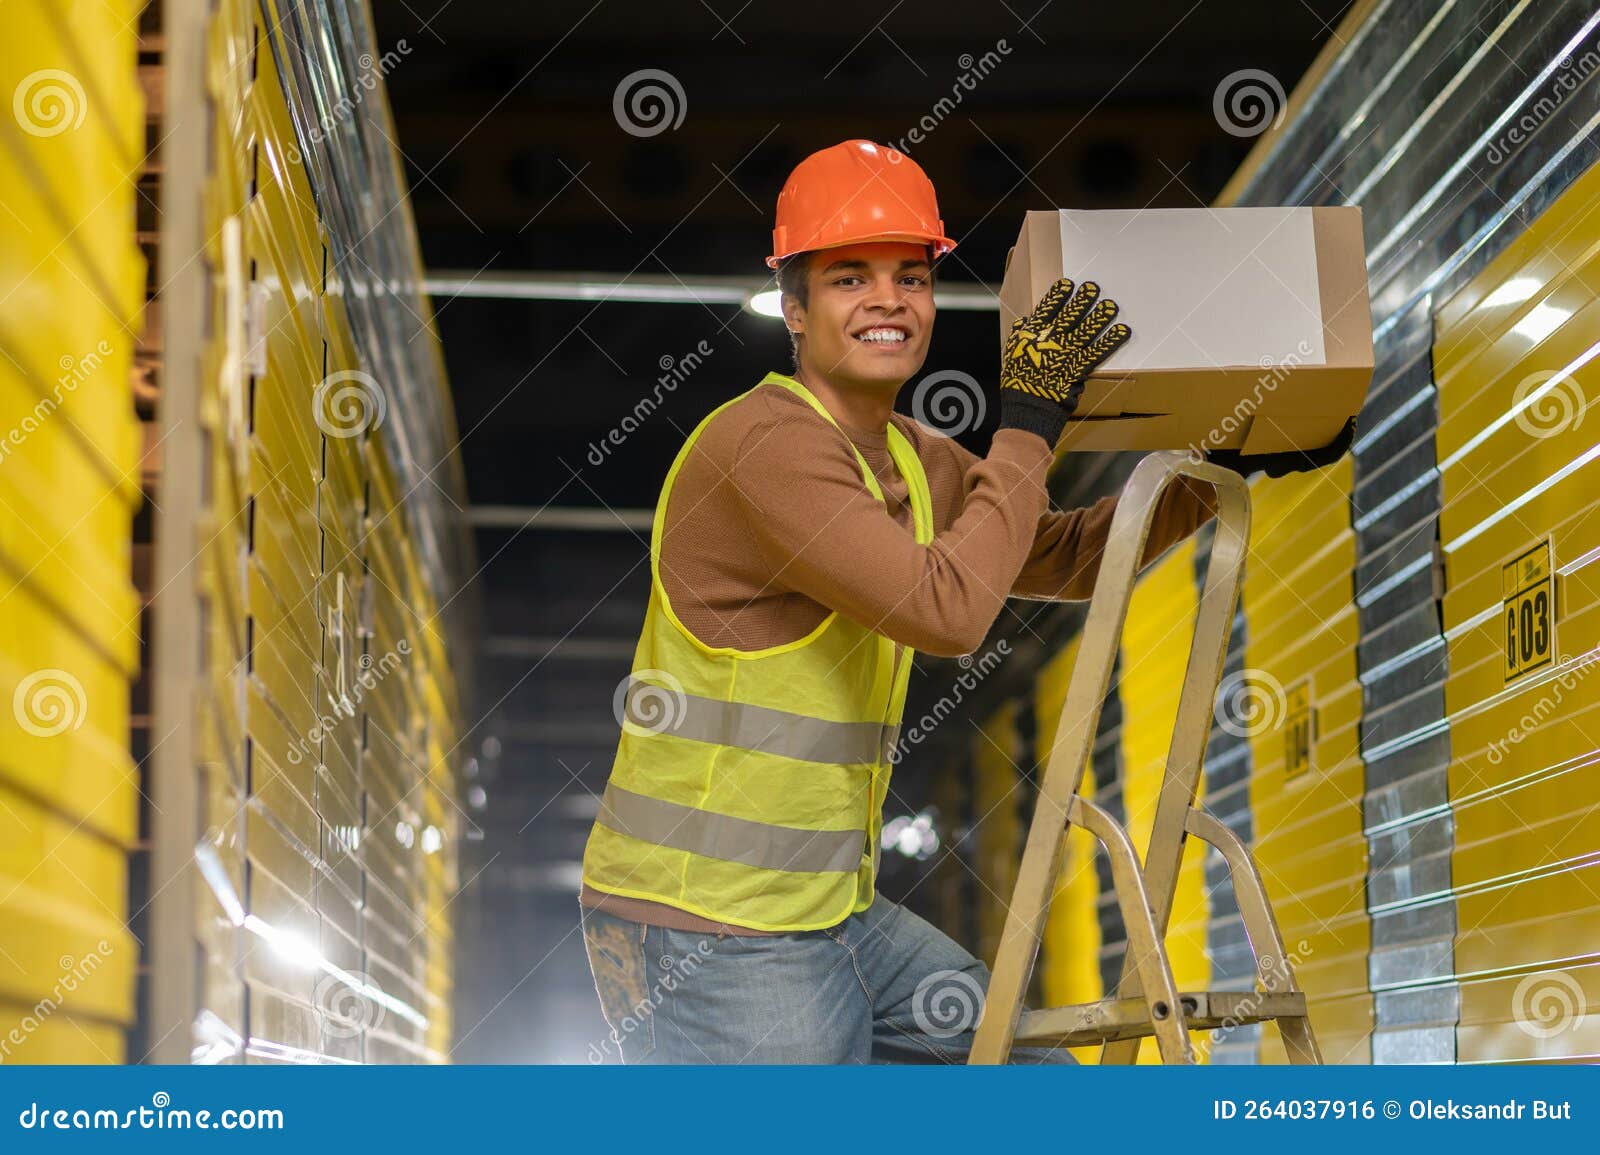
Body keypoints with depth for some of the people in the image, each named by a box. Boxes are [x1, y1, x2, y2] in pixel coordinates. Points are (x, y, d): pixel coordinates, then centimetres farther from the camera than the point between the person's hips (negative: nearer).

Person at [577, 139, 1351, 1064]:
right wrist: (1028, 429, -17)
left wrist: (1222, 467, 13)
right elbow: (947, 609, -26)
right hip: (703, 926, -10)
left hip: (836, 916, 10)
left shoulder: (915, 461, 12)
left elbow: (1072, 557, 23)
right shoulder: (767, 443, -19)